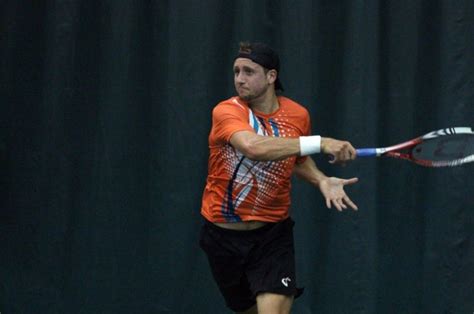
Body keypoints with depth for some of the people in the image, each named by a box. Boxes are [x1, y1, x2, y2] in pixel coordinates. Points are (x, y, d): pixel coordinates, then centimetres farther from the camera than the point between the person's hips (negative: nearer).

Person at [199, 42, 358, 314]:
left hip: (273, 233, 1)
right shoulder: (227, 112, -17)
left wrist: (321, 180, -5)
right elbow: (254, 147, -39)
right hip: (224, 234, 0)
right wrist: (320, 143, -42)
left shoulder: (298, 115, -4)